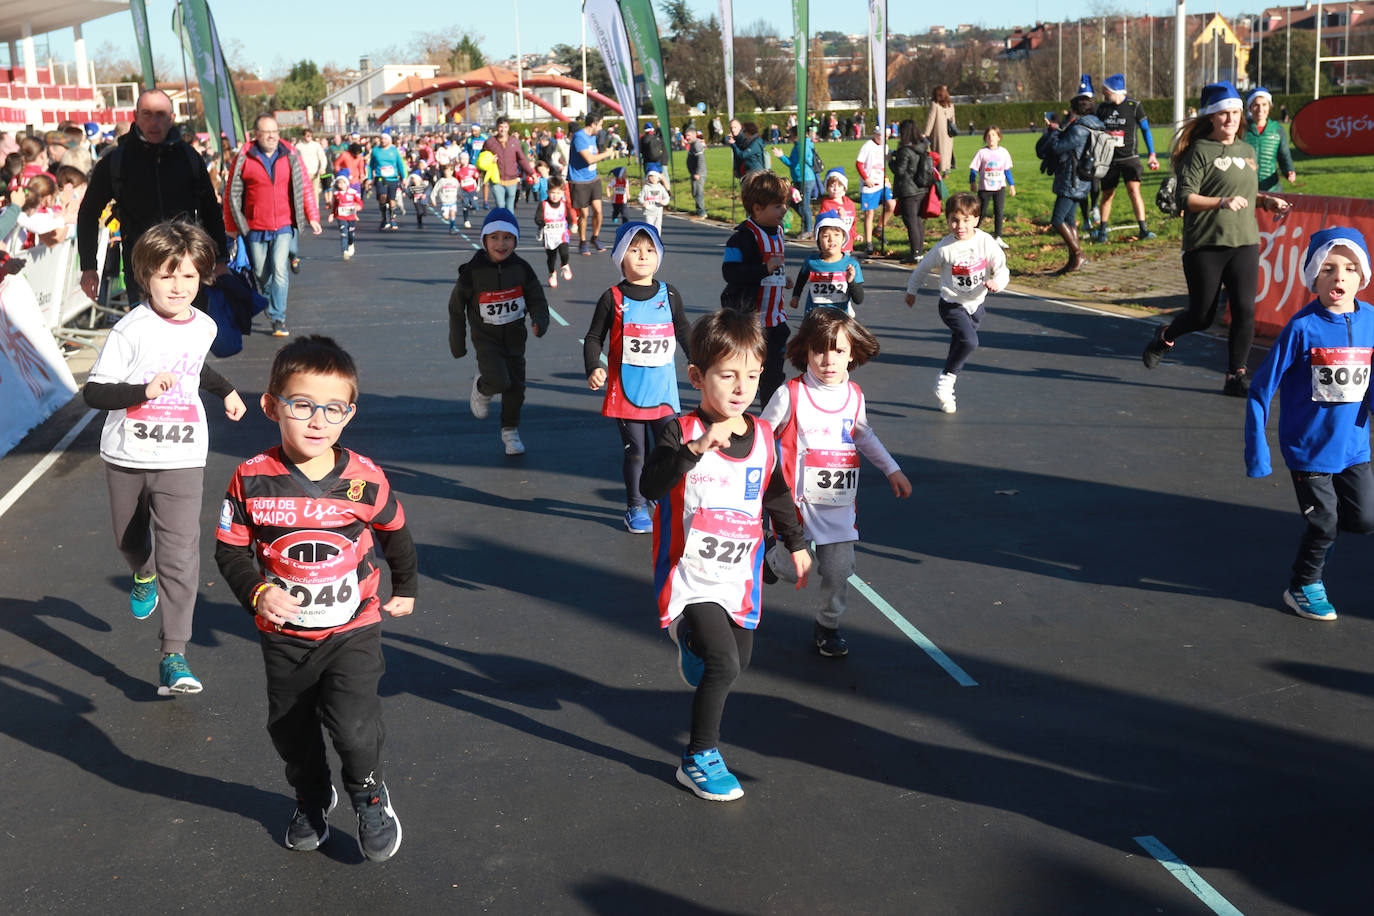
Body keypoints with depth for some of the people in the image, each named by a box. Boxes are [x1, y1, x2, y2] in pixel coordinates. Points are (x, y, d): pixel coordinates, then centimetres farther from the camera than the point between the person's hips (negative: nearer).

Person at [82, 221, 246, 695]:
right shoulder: (131, 330, -14)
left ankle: (174, 657, -8)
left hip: (181, 460, 1)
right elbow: (93, 391, -16)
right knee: (130, 540, 23)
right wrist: (144, 390, -29)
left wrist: (226, 390, 29)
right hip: (127, 459, -1)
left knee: (180, 556, -10)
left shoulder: (204, 327, 1)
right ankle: (143, 576, 59)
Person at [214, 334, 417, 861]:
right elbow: (230, 550, -4)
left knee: (354, 727, -13)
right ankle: (312, 798, 46)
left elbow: (395, 534, 5)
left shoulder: (364, 480, -13)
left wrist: (405, 590, 18)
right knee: (290, 728, 17)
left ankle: (370, 796, 19)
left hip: (353, 630, -2)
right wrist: (256, 592, -22)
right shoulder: (252, 480, -13)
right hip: (283, 635, 2)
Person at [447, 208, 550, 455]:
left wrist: (540, 321, -21)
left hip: (514, 337, 3)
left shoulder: (521, 269, -8)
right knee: (499, 381, -22)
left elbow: (537, 300, 1)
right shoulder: (473, 271, -15)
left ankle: (510, 431, 33)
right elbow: (456, 307, -4)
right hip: (485, 337, -3)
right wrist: (457, 343, 1)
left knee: (516, 387, 10)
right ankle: (481, 387, 15)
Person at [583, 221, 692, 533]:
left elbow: (684, 332, 18)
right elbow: (594, 338, 1)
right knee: (634, 451, 7)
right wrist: (593, 368, -14)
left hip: (663, 390, 2)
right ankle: (636, 508, 21)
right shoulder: (613, 298, -3)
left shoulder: (669, 295, 4)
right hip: (626, 392, -2)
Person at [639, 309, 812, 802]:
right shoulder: (682, 432, -15)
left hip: (740, 578, 6)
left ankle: (694, 640, 53)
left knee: (740, 659, 18)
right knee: (723, 665, -15)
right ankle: (699, 759, 4)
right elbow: (650, 486, -31)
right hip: (692, 578, -6)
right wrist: (695, 449, -42)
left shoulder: (762, 436, 1)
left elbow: (776, 494, 17)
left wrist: (796, 544, 23)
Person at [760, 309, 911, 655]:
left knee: (839, 570, 3)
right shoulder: (790, 394, -12)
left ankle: (827, 625, 27)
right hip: (798, 499, -4)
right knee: (795, 568, -1)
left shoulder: (854, 396, 3)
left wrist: (892, 470, 24)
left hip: (840, 502, 4)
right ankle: (769, 557, 35)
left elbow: (864, 436, 22)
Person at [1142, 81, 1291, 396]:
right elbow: (1186, 198, -15)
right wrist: (1223, 202, -29)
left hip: (1245, 243, 5)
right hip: (1205, 244, -5)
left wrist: (1267, 201, 8)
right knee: (1202, 316, 2)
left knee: (1244, 311, -6)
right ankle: (1165, 337, 34)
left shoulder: (1247, 151, 15)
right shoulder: (1200, 151, -6)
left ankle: (1236, 376, 6)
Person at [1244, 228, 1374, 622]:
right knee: (1324, 524, 4)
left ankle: (1318, 533, 40)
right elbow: (1260, 391, -12)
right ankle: (1303, 587, 29)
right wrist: (1256, 451, -14)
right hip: (1308, 446, -4)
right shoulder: (1302, 328, -17)